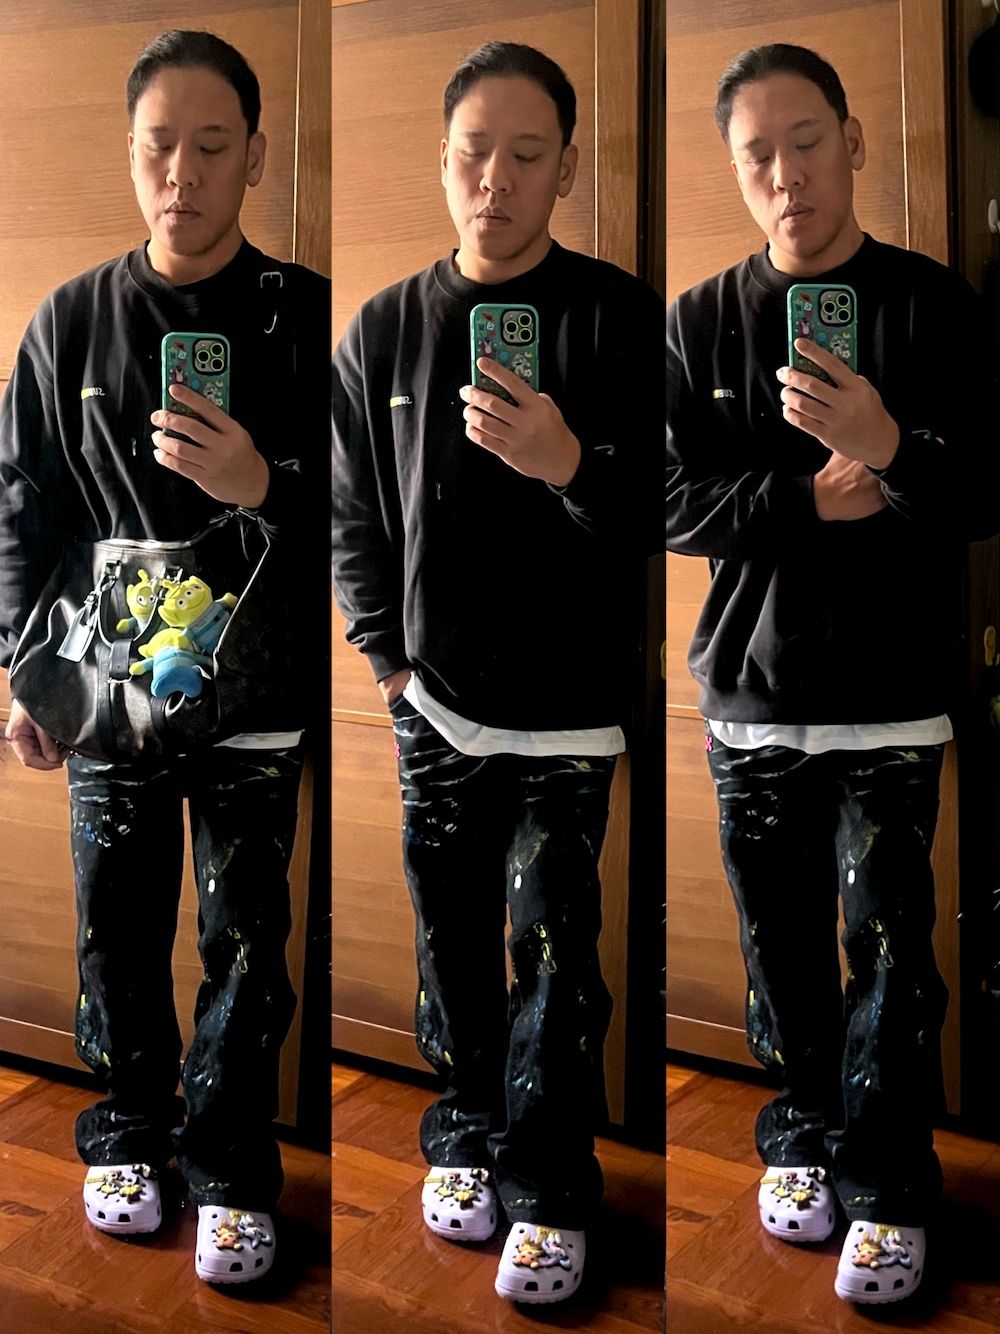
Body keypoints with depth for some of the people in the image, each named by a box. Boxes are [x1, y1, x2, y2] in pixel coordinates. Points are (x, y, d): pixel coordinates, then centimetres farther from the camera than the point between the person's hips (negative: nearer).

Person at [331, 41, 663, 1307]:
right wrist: (385, 655, 4)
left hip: (571, 706, -3)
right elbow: (354, 514, 12)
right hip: (435, 704, 3)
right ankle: (465, 1134, 33)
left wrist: (572, 464, -26)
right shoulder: (383, 328, 5)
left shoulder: (619, 316, -5)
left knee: (552, 958, 1)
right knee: (453, 942, 12)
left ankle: (549, 1191, 18)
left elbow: (666, 512, -7)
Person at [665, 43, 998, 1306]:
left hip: (891, 692, -2)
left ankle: (886, 1190, 15)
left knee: (887, 947, -2)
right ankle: (802, 1140, 31)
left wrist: (888, 447, -25)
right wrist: (816, 498, -13)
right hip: (750, 689, 2)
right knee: (782, 947, 11)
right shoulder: (699, 321, 6)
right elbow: (676, 503, 0)